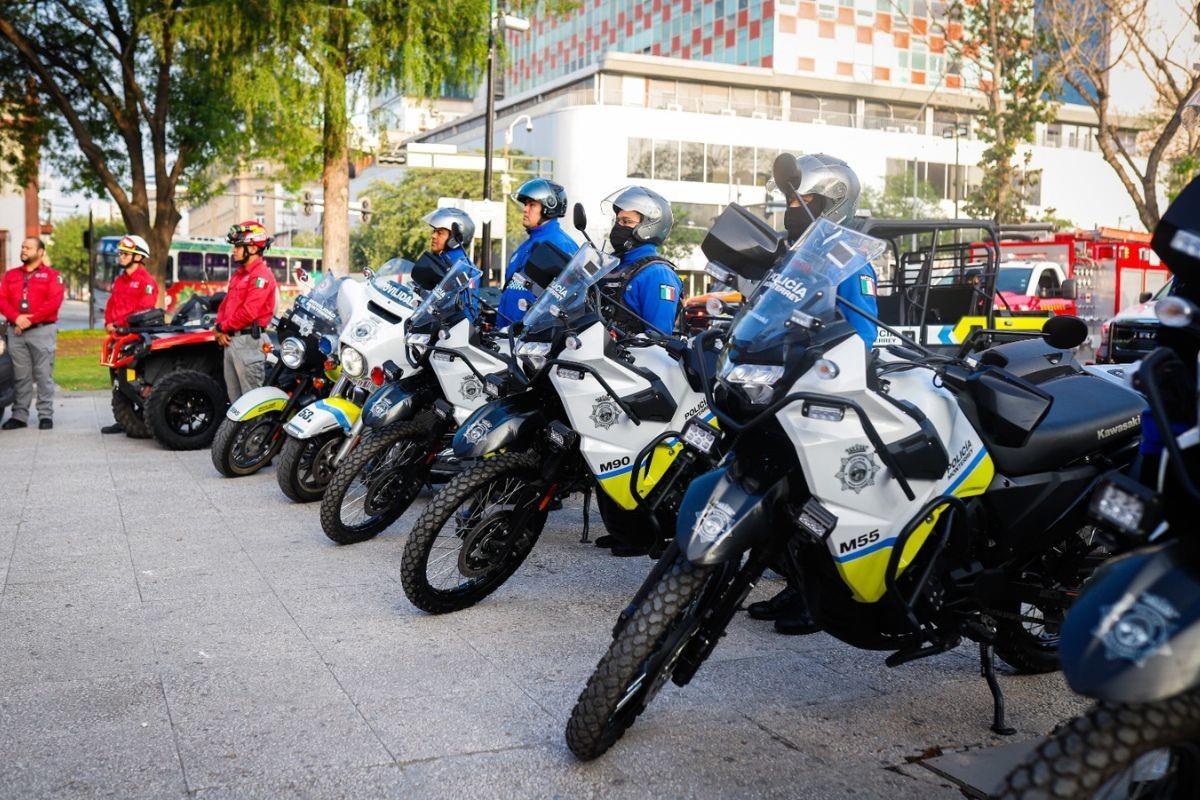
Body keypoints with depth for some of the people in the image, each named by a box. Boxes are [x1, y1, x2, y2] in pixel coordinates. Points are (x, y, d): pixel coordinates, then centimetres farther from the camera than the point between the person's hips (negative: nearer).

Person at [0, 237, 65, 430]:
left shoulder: (51, 275, 5)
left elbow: (54, 302, -8)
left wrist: (30, 319, -14)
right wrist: (16, 317, -11)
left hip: (42, 330, -4)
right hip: (16, 332, 4)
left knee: (44, 376, -4)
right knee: (20, 376, 5)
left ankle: (46, 415, -1)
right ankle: (19, 415, 9)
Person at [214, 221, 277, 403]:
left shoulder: (261, 275, -12)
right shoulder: (238, 274, 19)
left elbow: (248, 312, -20)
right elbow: (225, 304, 20)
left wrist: (222, 327, -9)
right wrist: (220, 328, 2)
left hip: (247, 340, -10)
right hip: (231, 339, 10)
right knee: (234, 396, 15)